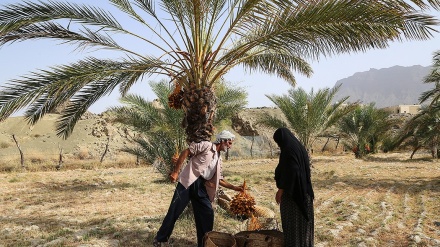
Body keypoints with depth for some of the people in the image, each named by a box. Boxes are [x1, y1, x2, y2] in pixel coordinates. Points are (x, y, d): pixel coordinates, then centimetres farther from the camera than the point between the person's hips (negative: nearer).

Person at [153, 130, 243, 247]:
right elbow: (185, 152, -9)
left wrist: (234, 187, 13)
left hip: (201, 187, 7)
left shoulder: (218, 159, 19)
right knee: (174, 211, -2)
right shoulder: (206, 145, -3)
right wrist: (175, 172, -13)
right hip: (188, 182, -7)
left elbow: (219, 179, 22)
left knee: (208, 213, 2)